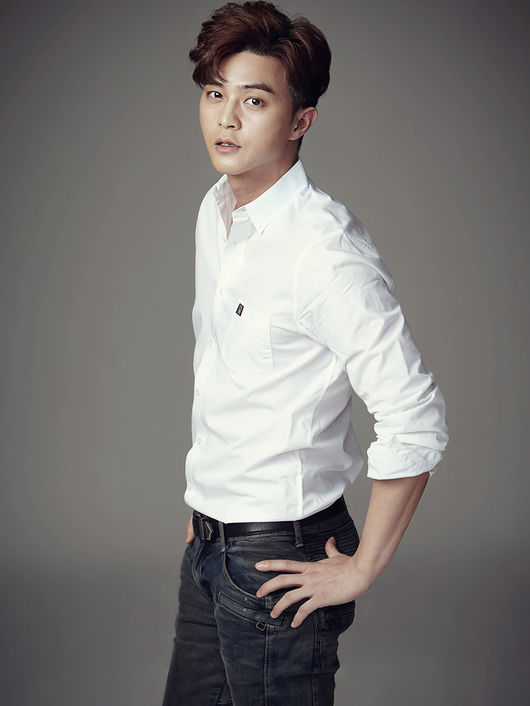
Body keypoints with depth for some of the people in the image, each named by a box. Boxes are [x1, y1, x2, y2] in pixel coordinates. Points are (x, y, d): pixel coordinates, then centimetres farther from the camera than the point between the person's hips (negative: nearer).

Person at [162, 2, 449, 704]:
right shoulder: (215, 212, 5)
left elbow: (416, 422, -23)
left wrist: (360, 569, -15)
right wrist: (203, 509, 18)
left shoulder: (325, 248, -22)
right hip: (209, 541, 8)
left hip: (281, 553, -8)